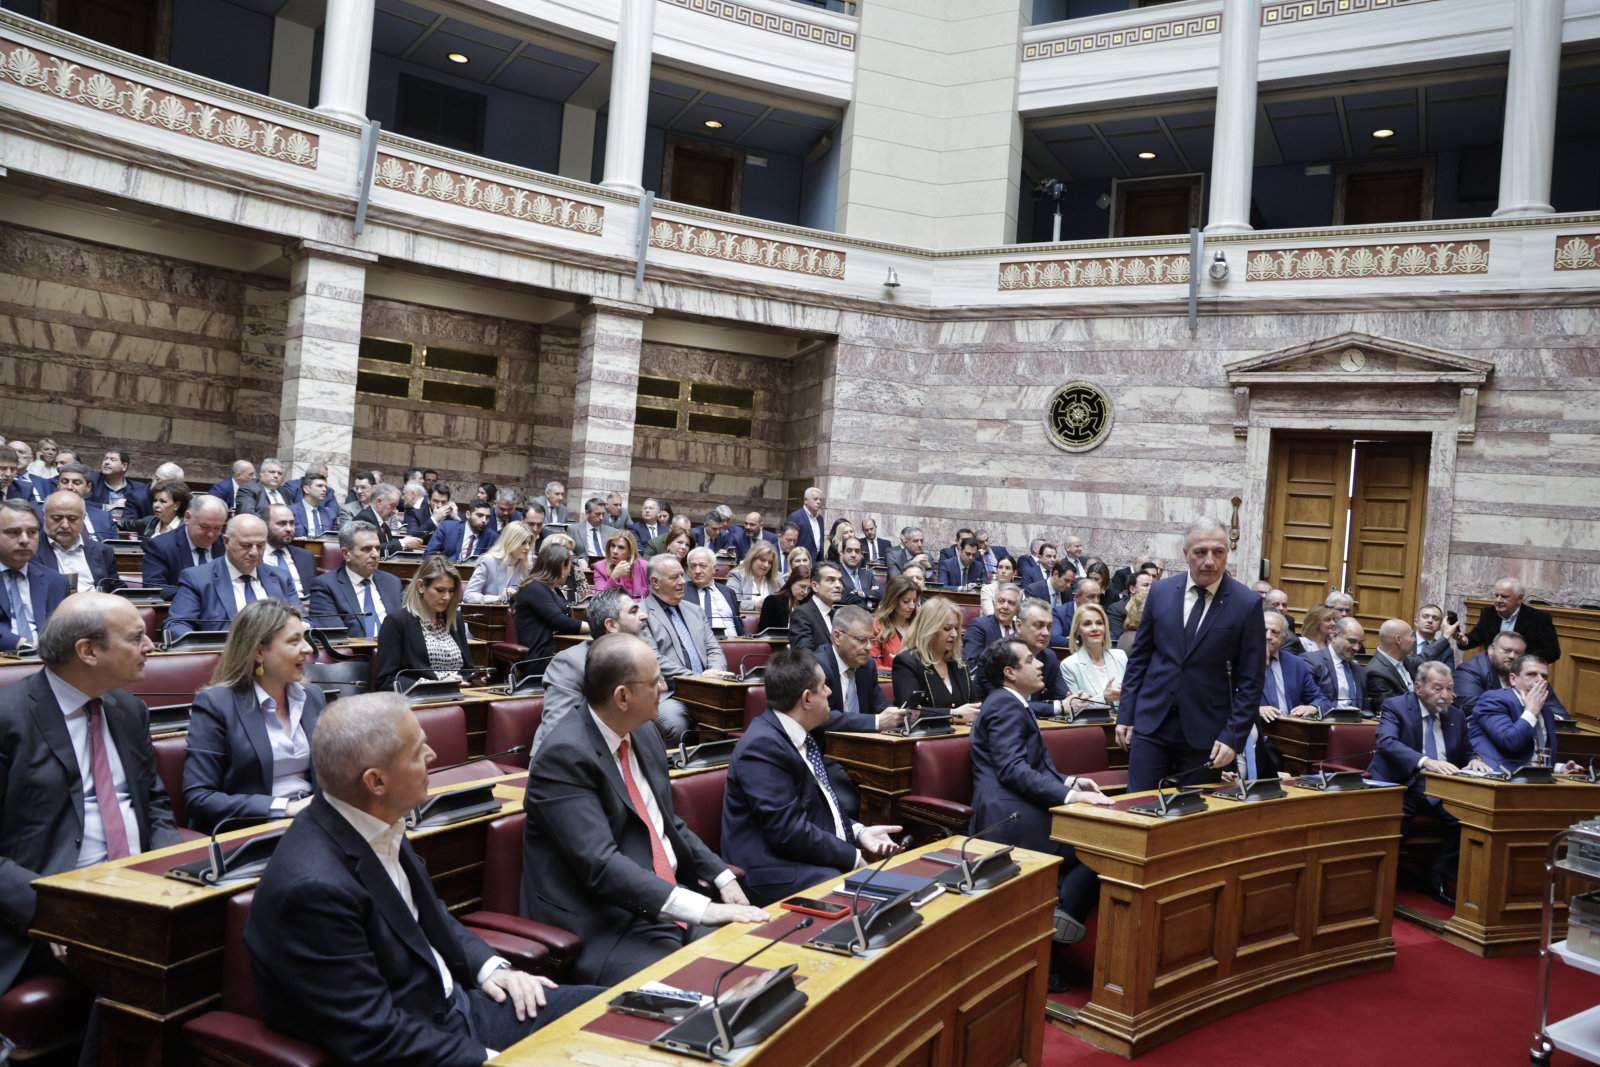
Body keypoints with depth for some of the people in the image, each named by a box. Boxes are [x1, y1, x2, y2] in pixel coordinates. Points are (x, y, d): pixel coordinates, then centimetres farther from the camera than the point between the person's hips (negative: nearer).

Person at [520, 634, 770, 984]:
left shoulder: (645, 736, 10)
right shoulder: (564, 756, -16)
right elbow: (600, 864, -25)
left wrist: (723, 877, 7)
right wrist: (700, 909, -30)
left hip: (674, 904, 8)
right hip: (607, 930, -8)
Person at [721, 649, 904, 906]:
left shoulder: (799, 733, 11)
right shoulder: (763, 745, -19)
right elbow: (788, 830, -22)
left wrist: (859, 832, 6)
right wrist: (854, 858, -16)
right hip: (780, 876, -9)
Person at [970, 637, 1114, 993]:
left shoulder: (1014, 705, 26)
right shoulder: (1005, 707, -7)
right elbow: (1012, 769, -19)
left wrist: (1068, 781, 8)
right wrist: (1068, 794, -26)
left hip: (1016, 813, 10)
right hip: (1009, 818, -10)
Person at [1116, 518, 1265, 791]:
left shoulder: (1247, 604, -5)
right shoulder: (1160, 592, 4)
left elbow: (1251, 680, -3)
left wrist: (1232, 736, -9)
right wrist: (1125, 714, 6)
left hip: (1205, 733, -2)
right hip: (1151, 724, 2)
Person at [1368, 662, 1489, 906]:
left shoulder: (1456, 716, 16)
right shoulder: (1395, 707, -3)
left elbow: (1465, 754, 23)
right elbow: (1387, 742, -20)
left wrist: (1474, 761, -4)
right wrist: (1426, 762, -36)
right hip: (1403, 786, -5)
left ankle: (1437, 880, -4)